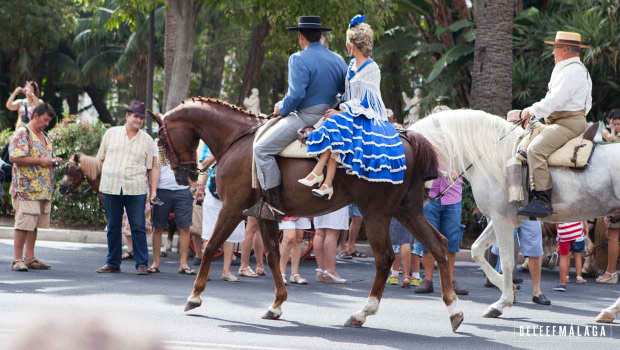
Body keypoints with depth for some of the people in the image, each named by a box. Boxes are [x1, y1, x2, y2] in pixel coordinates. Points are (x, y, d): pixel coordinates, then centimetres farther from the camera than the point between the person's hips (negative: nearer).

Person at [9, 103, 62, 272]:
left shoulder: (44, 137, 20)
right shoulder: (22, 133, -8)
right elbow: (15, 157, -18)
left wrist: (53, 161, 10)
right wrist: (40, 161, -17)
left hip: (44, 188, 8)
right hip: (27, 188, -8)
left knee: (34, 225, 9)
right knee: (23, 224, -9)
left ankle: (30, 258, 13)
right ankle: (17, 259, -7)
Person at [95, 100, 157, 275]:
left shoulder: (147, 140, 7)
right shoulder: (111, 133, 9)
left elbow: (152, 168, 7)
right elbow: (101, 159, 14)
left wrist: (153, 190, -1)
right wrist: (103, 179, 8)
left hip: (136, 189, -1)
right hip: (110, 188, 1)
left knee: (138, 227, -3)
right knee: (113, 227, 7)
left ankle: (141, 264, 1)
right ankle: (112, 263, 15)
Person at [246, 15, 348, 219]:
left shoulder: (299, 60, -12)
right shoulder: (338, 60, 10)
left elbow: (296, 95, -20)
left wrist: (281, 108, -3)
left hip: (305, 117, -9)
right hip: (330, 117, 9)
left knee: (262, 148, -7)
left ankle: (273, 206, -14)